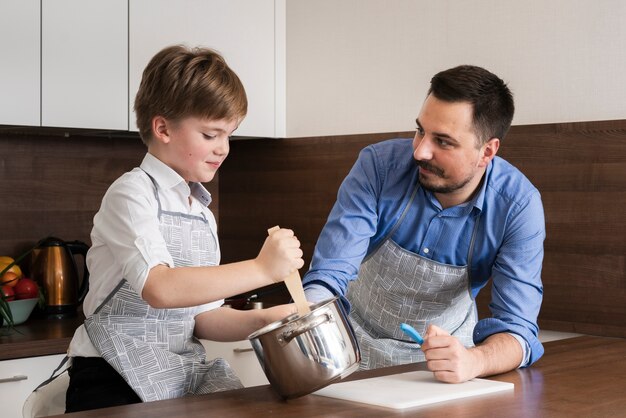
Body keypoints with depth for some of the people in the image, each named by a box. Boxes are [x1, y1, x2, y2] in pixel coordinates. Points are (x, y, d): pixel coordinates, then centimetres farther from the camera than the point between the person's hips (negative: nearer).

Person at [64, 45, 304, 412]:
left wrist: (261, 320, -7)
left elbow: (202, 316, 12)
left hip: (184, 374, 7)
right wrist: (261, 269, -27)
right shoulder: (133, 193, -8)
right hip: (118, 382, -7)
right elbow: (159, 288, -25)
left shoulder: (203, 216, 15)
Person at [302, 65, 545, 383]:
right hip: (358, 342, -1)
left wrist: (473, 361, -44)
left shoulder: (519, 206, -20)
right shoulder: (378, 165, -20)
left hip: (446, 346, 1)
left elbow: (516, 326, -22)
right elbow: (329, 276, -22)